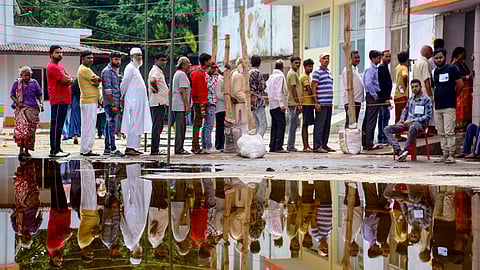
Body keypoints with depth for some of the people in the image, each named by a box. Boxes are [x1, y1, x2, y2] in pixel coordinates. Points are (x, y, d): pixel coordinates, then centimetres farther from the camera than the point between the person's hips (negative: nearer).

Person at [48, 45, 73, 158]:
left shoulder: (60, 66, 22)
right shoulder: (52, 67, -10)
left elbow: (70, 81, 13)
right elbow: (67, 80, -18)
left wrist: (67, 80, -6)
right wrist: (69, 79, 1)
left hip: (64, 100, 10)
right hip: (58, 100, -10)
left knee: (59, 125, 12)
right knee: (56, 125, -10)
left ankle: (57, 149, 16)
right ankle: (54, 150, -10)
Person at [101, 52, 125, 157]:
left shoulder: (115, 71, 20)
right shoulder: (107, 71, -9)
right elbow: (107, 89, -16)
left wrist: (119, 104, 20)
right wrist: (113, 105, -20)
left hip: (115, 103, 9)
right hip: (110, 103, -9)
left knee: (109, 125, 10)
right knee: (112, 125, -11)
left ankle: (107, 148, 12)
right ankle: (113, 149, -13)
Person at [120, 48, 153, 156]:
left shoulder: (136, 68, 21)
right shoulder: (130, 68, -9)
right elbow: (124, 83, -10)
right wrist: (121, 96, -4)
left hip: (139, 101, 10)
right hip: (133, 101, -10)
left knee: (138, 125, 9)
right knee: (134, 124, -12)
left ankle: (133, 147, 12)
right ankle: (129, 148, -12)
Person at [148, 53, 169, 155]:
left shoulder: (159, 71, 20)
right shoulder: (155, 71, -13)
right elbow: (152, 81, -35)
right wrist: (156, 90, -17)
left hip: (161, 103, 11)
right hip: (158, 103, -11)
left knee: (158, 127, 14)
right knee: (157, 127, -9)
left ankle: (155, 150, 18)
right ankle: (154, 150, -8)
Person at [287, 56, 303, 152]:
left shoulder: (294, 73, 20)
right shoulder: (292, 74, -12)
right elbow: (293, 90, -18)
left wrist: (299, 103, 22)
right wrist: (298, 104, -20)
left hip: (295, 103, 10)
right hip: (294, 103, -10)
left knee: (294, 125, 11)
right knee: (293, 125, -8)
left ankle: (290, 145, 14)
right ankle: (290, 146, -6)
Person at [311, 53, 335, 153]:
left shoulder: (329, 72, 19)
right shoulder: (317, 72, -6)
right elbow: (313, 88, -10)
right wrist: (316, 103, -16)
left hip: (329, 103, 8)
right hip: (321, 103, -8)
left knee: (327, 126, 10)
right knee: (319, 125, -7)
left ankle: (324, 145, 16)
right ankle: (317, 146, -5)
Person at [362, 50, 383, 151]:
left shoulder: (375, 69, 16)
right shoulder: (370, 69, -14)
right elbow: (368, 83, -26)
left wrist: (376, 94, 16)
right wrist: (375, 95, -19)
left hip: (374, 96, 10)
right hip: (372, 97, -10)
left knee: (367, 120, 11)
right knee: (371, 121, -8)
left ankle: (365, 143, 16)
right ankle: (369, 144, -7)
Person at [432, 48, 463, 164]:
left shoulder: (452, 69, -3)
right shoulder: (435, 71, 16)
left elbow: (460, 85, -6)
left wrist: (451, 95, 3)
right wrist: (436, 96, 13)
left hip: (449, 106, -7)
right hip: (438, 106, 7)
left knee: (449, 132, -10)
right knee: (441, 133, 8)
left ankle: (451, 155, -7)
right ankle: (445, 155, 13)